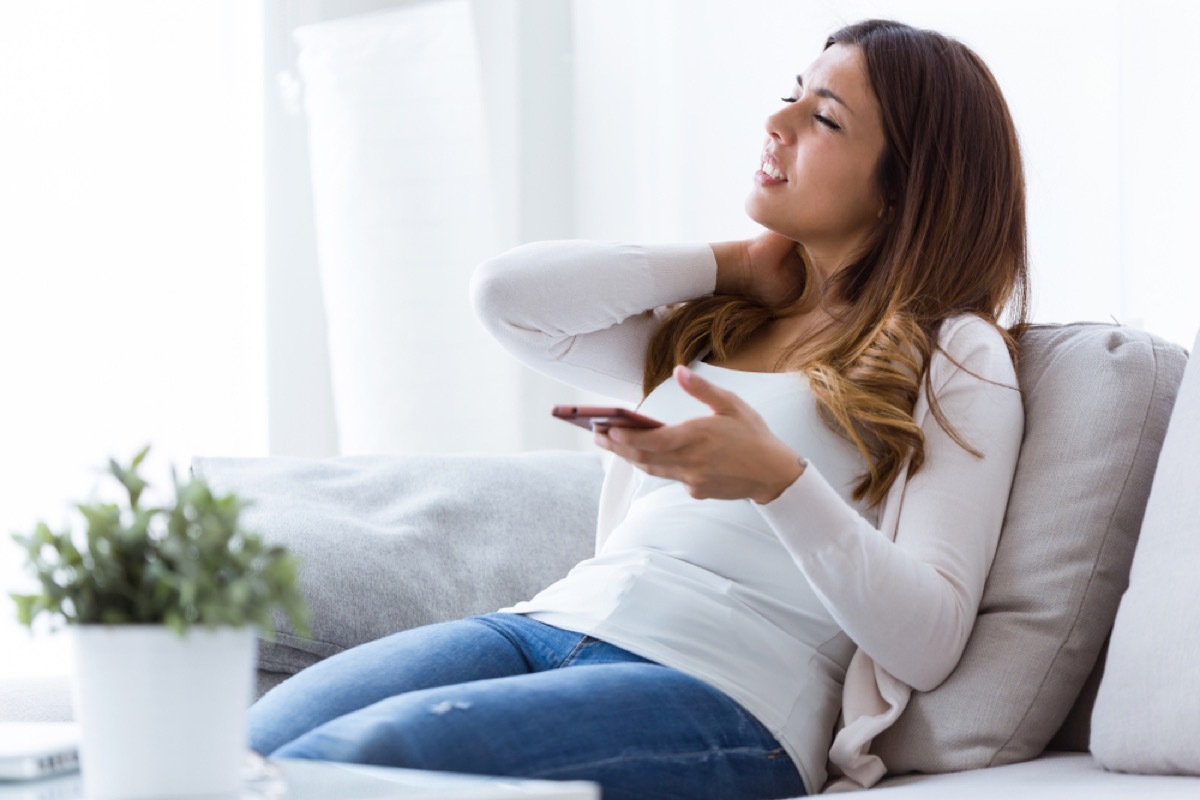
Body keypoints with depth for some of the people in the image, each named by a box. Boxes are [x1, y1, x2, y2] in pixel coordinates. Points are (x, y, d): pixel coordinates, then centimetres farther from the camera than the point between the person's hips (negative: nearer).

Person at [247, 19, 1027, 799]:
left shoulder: (957, 357, 5)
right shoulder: (710, 328, 24)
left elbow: (929, 643, -6)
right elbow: (506, 294, 10)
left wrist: (777, 479, -22)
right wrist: (729, 268, 16)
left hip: (726, 692, -6)